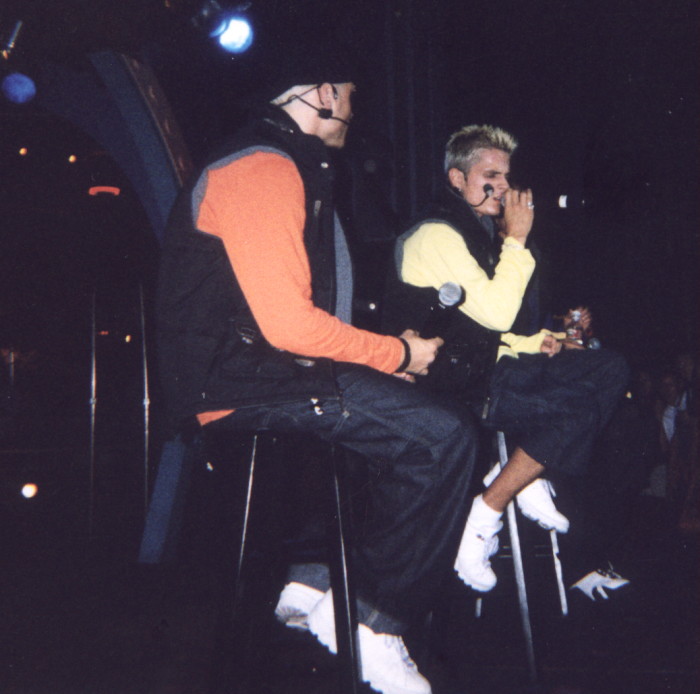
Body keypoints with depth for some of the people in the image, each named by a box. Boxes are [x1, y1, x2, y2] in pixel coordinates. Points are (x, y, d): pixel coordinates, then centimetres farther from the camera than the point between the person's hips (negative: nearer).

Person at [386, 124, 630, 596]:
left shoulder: (479, 232, 19)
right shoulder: (435, 235, -12)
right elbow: (496, 311, -20)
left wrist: (534, 343, 5)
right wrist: (517, 239, -12)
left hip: (483, 365, 9)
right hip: (454, 384, -9)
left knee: (611, 369, -1)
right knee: (580, 407, -23)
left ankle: (532, 479, 1)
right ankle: (482, 520, -13)